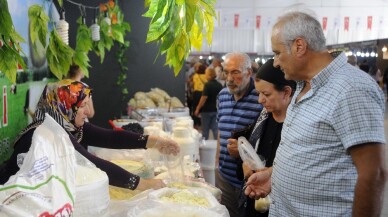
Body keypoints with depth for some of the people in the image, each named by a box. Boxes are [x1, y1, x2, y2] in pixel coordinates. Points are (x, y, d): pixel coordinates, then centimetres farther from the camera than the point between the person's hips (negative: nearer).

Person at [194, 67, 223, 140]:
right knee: (215, 128, 7)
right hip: (216, 110, 5)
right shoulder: (219, 85, 4)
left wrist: (198, 109, -11)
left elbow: (204, 98, -18)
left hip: (207, 110, -5)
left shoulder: (208, 85, -15)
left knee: (205, 129, 8)